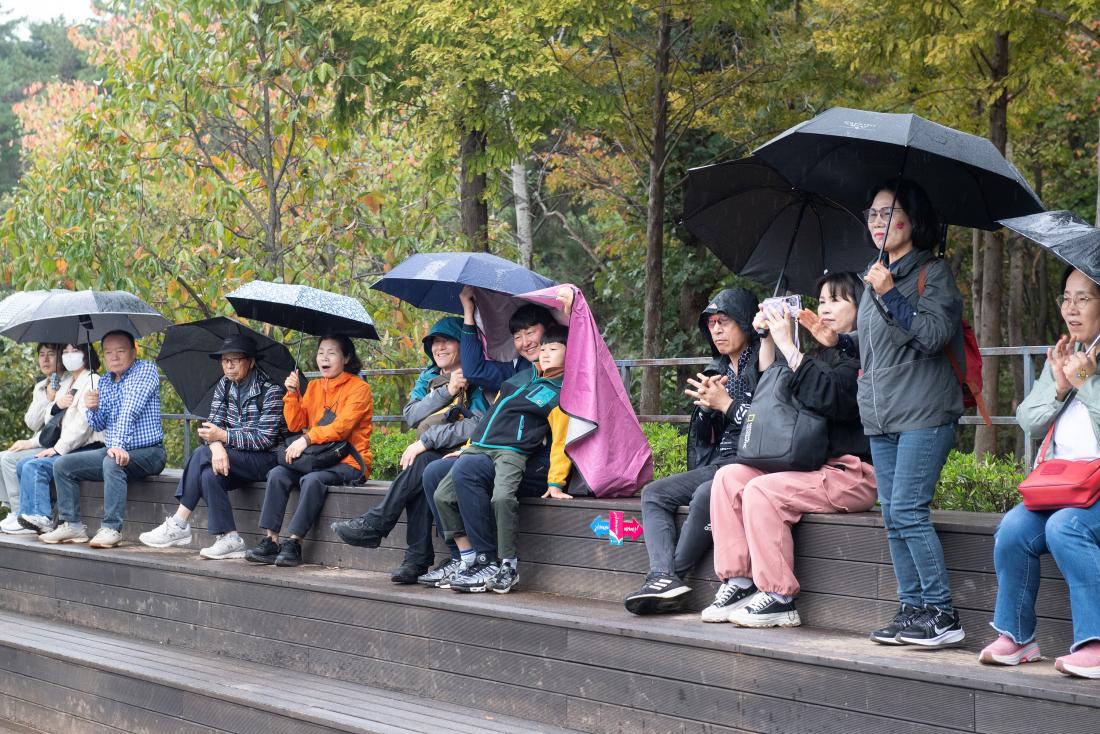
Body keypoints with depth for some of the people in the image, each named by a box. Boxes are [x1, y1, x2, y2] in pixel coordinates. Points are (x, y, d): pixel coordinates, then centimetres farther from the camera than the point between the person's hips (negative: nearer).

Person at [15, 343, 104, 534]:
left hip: (86, 448, -9)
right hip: (67, 449, 9)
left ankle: (41, 517, -25)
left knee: (34, 467, -22)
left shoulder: (93, 382, -6)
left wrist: (58, 448, -15)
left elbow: (84, 423, -16)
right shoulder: (66, 382, 22)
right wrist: (57, 405, -1)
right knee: (23, 464, -3)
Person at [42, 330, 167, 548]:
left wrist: (118, 445, -33)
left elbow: (130, 411, -22)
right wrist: (92, 409, -9)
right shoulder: (104, 382, 13)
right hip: (112, 450, 8)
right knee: (62, 465, -1)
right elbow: (98, 425, 14)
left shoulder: (145, 369, -8)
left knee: (112, 462, -37)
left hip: (147, 452, -8)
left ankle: (111, 528, -37)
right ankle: (71, 524, -3)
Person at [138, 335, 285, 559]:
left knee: (202, 454, -24)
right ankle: (229, 539, -23)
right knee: (209, 474, -26)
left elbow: (265, 439, -17)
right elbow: (214, 423, 0)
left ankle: (179, 524, -19)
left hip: (265, 459, -6)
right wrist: (216, 445, -23)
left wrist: (223, 436, -21)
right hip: (235, 458, 6)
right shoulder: (224, 386, 10)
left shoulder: (270, 391, -12)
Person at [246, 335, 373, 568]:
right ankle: (271, 540, -20)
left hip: (349, 463, -6)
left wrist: (307, 439, -26)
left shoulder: (359, 388, -4)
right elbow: (296, 424, 11)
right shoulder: (314, 387, 17)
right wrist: (292, 393, -2)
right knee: (277, 474, -17)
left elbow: (342, 426, -18)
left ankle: (294, 543, -29)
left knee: (312, 479, -33)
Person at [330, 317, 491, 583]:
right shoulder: (428, 378, 19)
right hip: (431, 455, 5)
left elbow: (478, 427, -17)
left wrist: (426, 441, -20)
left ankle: (373, 525, -30)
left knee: (421, 464, -34)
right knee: (418, 469, -31)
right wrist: (446, 392, -10)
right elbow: (410, 416, 2)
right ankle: (417, 559, -35)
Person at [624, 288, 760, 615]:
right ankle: (663, 576, -24)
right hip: (718, 463, 9)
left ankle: (673, 576, -21)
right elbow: (701, 438, 20)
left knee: (705, 494, -34)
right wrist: (705, 406, -1)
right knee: (654, 493, -4)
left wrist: (727, 404, -10)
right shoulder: (718, 370, 19)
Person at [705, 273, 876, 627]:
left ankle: (779, 600, -22)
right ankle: (739, 583, -10)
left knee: (762, 490, -26)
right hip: (814, 468, 9)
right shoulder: (822, 354, 20)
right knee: (729, 476, -6)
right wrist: (767, 339, 7)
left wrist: (788, 346, -21)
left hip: (852, 473, -9)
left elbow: (828, 397, -23)